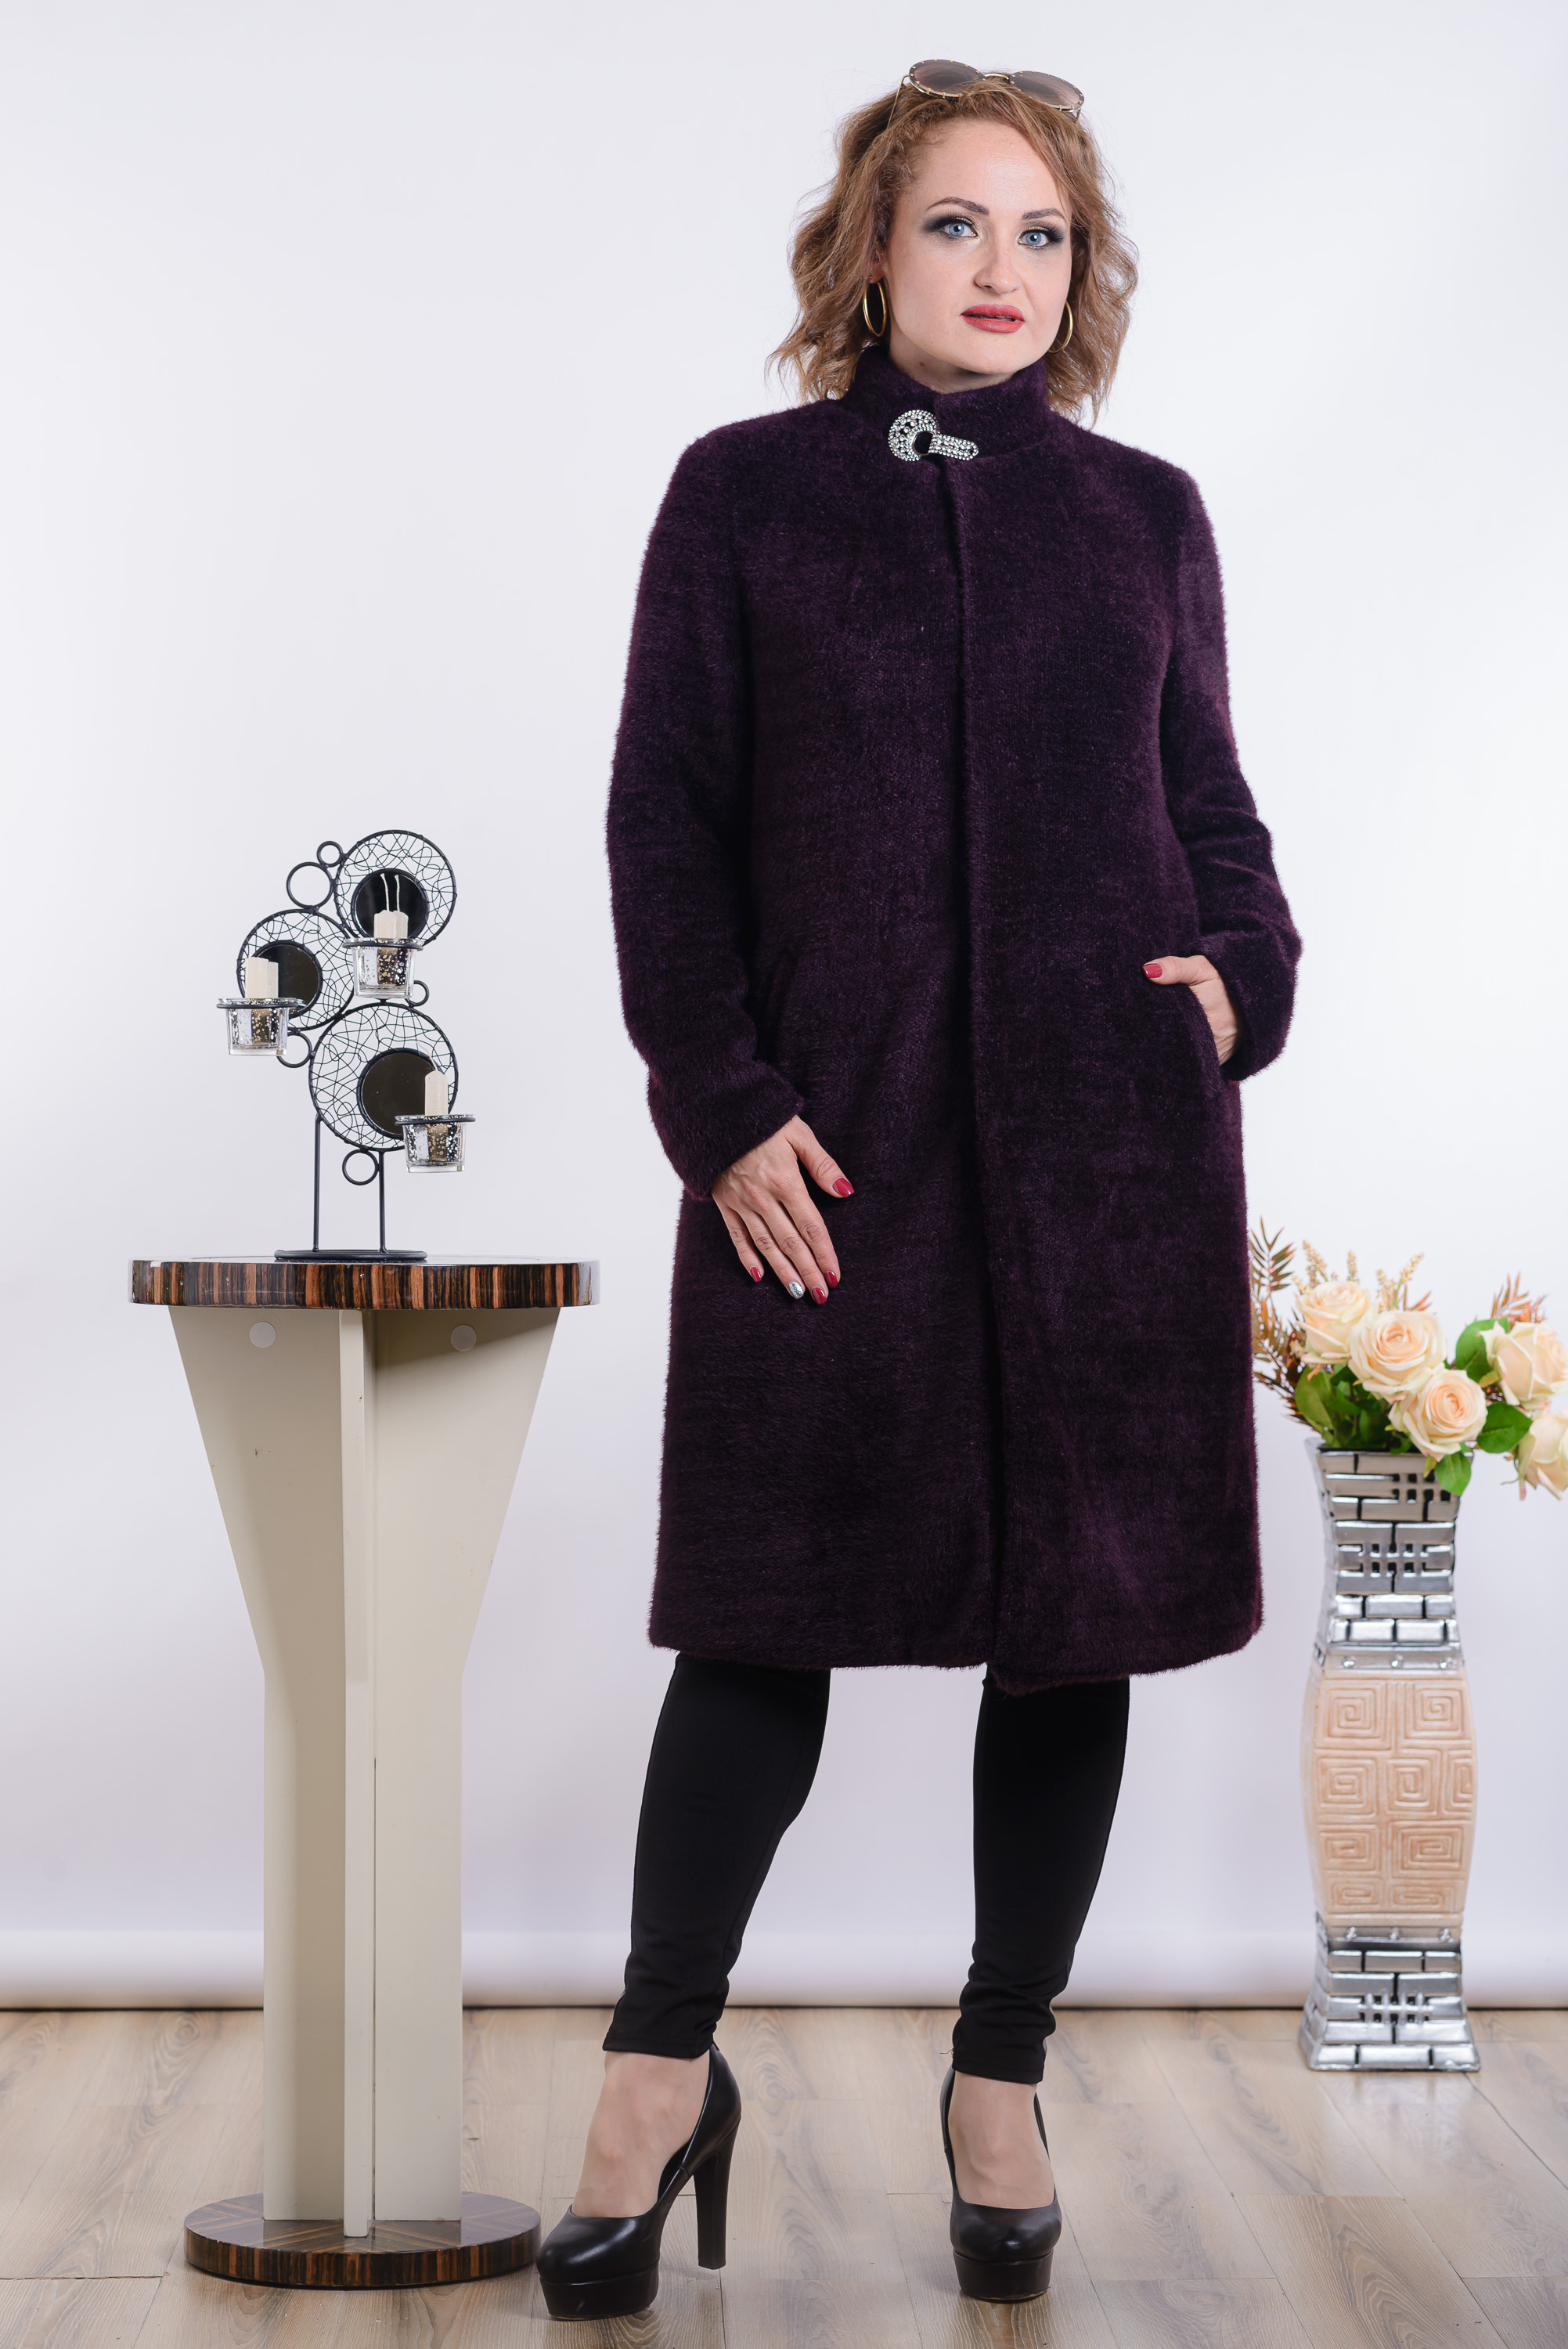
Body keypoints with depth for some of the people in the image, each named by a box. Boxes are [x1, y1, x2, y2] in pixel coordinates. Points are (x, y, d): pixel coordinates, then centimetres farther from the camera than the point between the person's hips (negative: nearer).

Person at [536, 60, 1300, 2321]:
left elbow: (1209, 798, 18)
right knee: (765, 1612, -1)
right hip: (829, 1140, -2)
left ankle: (1001, 2086, 21)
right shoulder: (743, 496, 7)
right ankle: (661, 2080, 14)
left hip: (1113, 1137, 3)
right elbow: (664, 818, 3)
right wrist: (720, 1098, -7)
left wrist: (1243, 970, -3)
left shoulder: (1144, 513, 13)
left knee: (1080, 1618, 6)